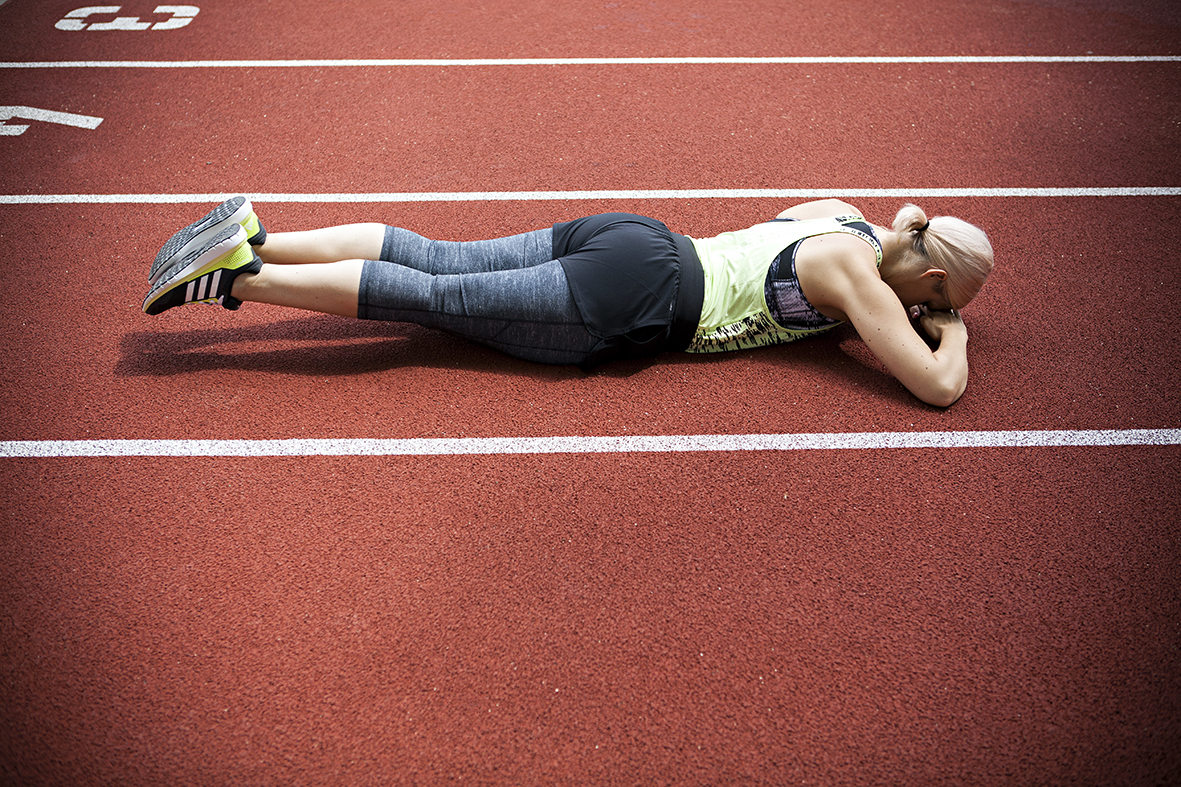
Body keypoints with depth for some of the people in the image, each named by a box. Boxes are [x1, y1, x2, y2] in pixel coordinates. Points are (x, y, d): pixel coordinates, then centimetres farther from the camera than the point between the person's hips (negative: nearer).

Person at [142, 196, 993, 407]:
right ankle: (239, 276, -6)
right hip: (633, 298, -7)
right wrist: (951, 333, 12)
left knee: (432, 258, 4)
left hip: (628, 236, 7)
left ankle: (252, 238, 3)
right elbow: (940, 386, -12)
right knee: (435, 298, -7)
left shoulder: (842, 211, 16)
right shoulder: (859, 275, -8)